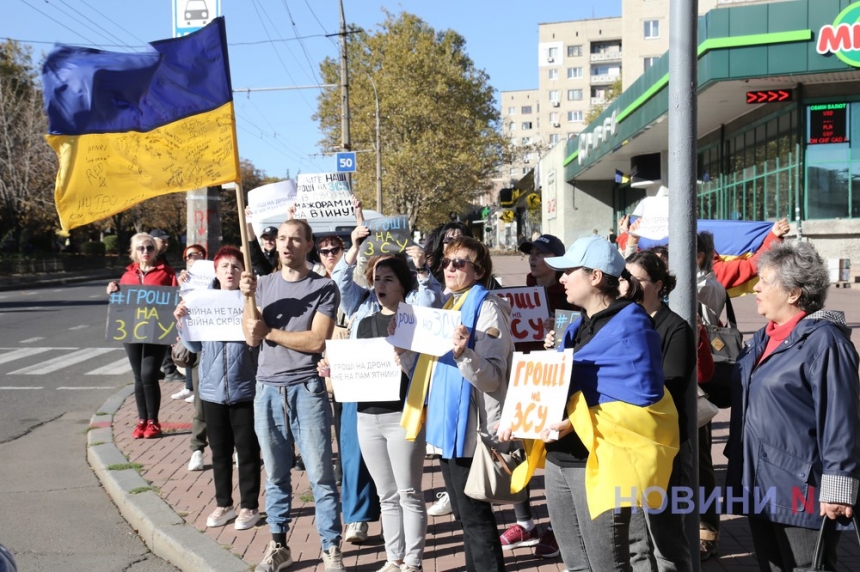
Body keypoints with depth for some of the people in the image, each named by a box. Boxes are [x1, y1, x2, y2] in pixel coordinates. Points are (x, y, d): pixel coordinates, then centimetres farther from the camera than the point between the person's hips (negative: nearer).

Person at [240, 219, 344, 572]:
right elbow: (252, 337, 2)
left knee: (320, 475, 0)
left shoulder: (324, 288, -3)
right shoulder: (263, 284, 9)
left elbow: (316, 341, -13)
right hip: (267, 389, 4)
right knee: (275, 474, 13)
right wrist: (248, 297, -11)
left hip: (307, 390, -4)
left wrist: (269, 332, -7)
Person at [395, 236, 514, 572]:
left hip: (469, 427, -9)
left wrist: (464, 354, -35)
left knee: (475, 517, -2)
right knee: (464, 515, 17)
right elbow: (427, 369, 18)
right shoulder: (448, 306, 15)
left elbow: (492, 377, -20)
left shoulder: (487, 308, -10)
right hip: (446, 424, 9)